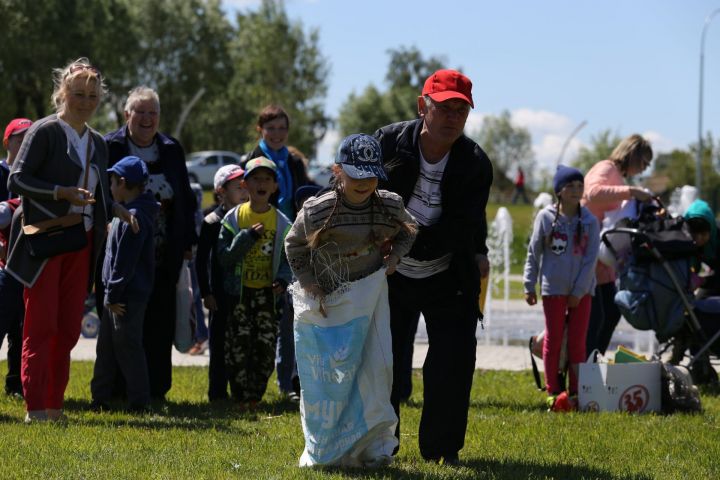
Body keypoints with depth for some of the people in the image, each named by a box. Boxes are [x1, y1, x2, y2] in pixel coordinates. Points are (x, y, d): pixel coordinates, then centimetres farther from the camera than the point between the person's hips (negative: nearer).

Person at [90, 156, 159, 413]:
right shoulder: (126, 213, 15)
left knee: (127, 346, -5)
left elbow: (125, 261, -20)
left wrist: (113, 295, -18)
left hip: (128, 295, -10)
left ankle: (139, 402, 0)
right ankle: (100, 398, 21)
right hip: (119, 294, 10)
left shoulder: (133, 217, -18)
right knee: (106, 345, 14)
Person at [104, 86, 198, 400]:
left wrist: (187, 242, 11)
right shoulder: (109, 147, 1)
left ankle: (155, 389, 9)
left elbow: (186, 199, 16)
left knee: (160, 324, 2)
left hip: (164, 256, 3)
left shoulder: (172, 150, 12)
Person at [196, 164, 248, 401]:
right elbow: (201, 260, -3)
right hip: (221, 293, -3)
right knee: (219, 343, 1)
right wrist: (206, 293, -8)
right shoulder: (212, 222, -4)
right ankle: (217, 392, 6)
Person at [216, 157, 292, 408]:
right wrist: (248, 237, -19)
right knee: (239, 345, -4)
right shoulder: (234, 218, -1)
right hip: (239, 292, -1)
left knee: (266, 345, -3)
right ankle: (241, 397, 5)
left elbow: (288, 258, 6)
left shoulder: (281, 222, 4)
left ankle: (255, 395, 12)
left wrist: (283, 279, -13)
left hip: (268, 293, 1)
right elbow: (224, 257, -8)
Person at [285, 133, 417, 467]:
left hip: (369, 297, 2)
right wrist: (310, 286, -5)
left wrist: (395, 255, -4)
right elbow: (294, 246, 1)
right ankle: (323, 450, 18)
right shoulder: (317, 210, -16)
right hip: (324, 301, -2)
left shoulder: (390, 206, -9)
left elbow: (407, 231, 14)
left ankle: (372, 448, 11)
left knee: (375, 368, -3)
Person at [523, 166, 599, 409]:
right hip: (553, 288, -1)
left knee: (578, 341, 3)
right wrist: (529, 286, 1)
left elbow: (590, 259, -2)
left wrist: (579, 291, -8)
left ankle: (576, 391, 8)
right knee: (553, 339, 4)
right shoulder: (546, 217, -2)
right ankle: (553, 391, 9)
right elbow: (533, 253, 3)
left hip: (581, 291, 1)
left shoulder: (589, 221, 0)